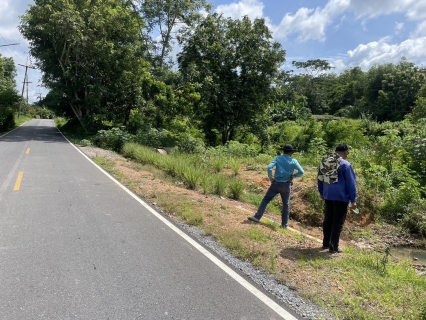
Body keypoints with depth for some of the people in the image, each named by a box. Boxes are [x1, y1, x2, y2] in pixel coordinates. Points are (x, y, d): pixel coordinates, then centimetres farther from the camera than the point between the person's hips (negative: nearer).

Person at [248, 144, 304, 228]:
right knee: (286, 204, 14)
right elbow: (301, 172, -7)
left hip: (276, 183, 0)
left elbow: (269, 167, -14)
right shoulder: (293, 161, 0)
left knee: (266, 199, 6)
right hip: (286, 185, 1)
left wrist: (270, 178, -4)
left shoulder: (277, 158, -1)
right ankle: (284, 223, 18)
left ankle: (257, 217, 0)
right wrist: (293, 176, 4)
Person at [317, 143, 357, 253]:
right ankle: (334, 247, 7)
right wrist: (353, 200, -5)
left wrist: (321, 192, 26)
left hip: (328, 196, 6)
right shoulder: (345, 165, -13)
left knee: (328, 220, 16)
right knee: (338, 222, 2)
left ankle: (326, 243, 25)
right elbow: (351, 183, -11)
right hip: (341, 197, -6)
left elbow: (320, 178, 16)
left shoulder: (324, 162, 6)